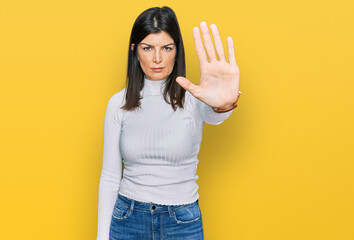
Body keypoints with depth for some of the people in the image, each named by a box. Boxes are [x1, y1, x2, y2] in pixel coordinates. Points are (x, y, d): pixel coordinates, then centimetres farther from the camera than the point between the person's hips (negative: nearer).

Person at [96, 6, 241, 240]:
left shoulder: (192, 98, -10)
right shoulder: (119, 104, -3)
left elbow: (213, 115, -35)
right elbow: (110, 176, 0)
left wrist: (224, 104, -58)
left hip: (183, 221, -1)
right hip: (128, 220, 2)